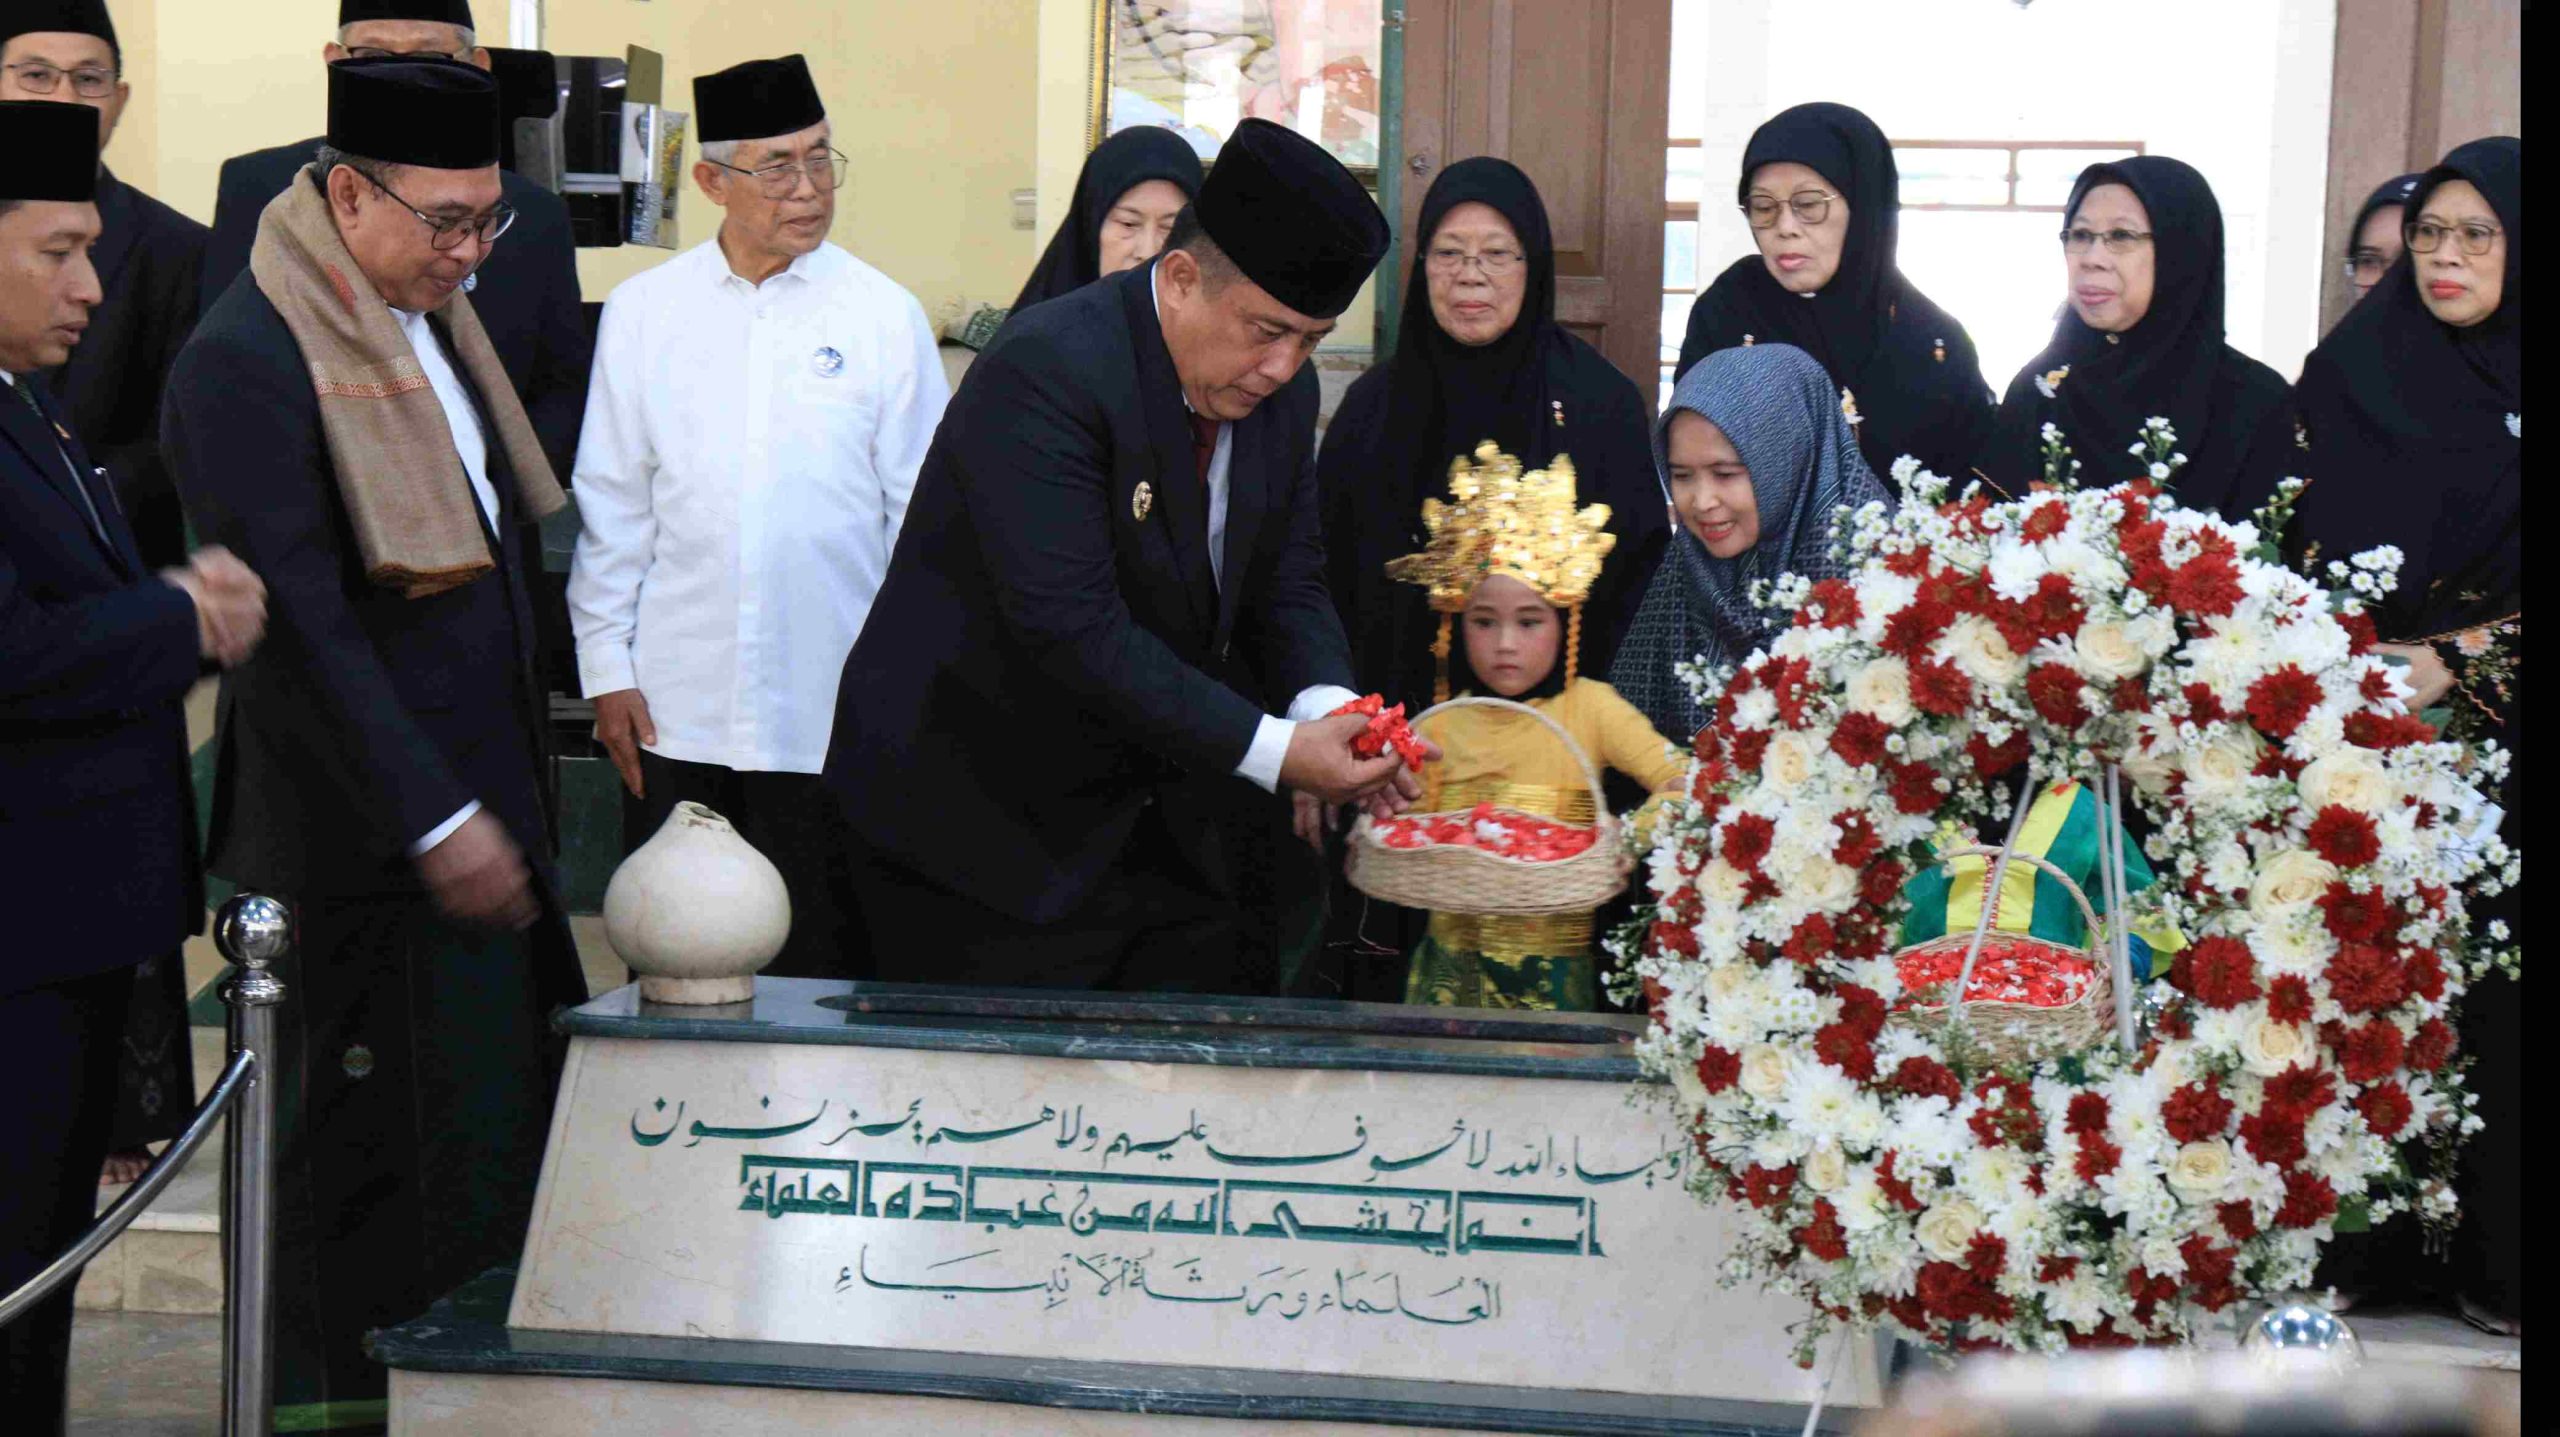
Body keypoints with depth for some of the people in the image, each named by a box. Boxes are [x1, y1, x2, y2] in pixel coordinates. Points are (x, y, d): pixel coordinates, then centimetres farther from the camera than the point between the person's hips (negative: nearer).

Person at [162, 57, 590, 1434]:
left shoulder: (431, 324, 13)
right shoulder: (245, 363, -16)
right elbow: (302, 625, -20)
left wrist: (508, 794, 18)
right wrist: (435, 822, -21)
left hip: (478, 803, 9)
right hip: (369, 840, -9)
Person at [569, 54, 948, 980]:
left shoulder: (885, 317, 2)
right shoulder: (643, 313, 6)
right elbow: (610, 507, 9)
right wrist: (607, 668, 4)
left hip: (831, 715, -1)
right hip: (677, 709, 1)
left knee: (818, 973, 2)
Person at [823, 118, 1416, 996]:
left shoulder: (1281, 392, 3)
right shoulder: (1046, 371, -22)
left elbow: (1286, 583, 10)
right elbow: (1071, 626, -28)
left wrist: (1325, 708, -14)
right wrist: (1272, 752, -28)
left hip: (1158, 834, 8)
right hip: (985, 838, -8)